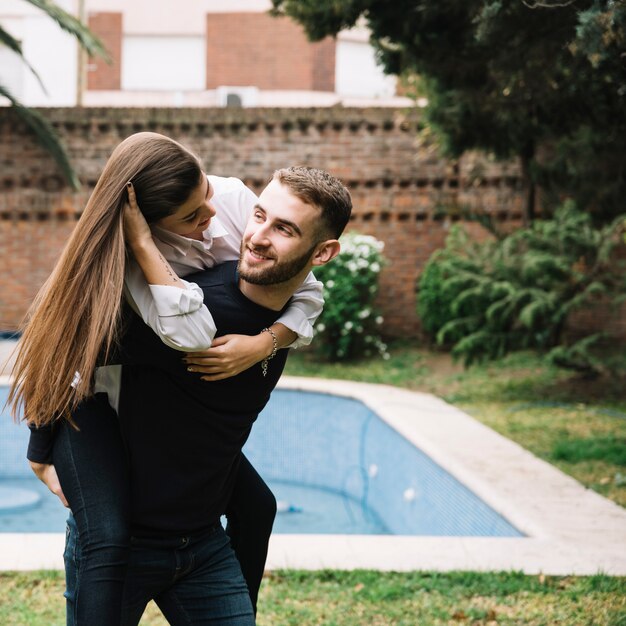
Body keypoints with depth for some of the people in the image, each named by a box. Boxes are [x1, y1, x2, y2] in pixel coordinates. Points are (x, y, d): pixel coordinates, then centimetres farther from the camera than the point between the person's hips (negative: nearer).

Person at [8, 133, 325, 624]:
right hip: (89, 395, -6)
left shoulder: (235, 200, -19)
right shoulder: (129, 252, -32)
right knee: (110, 541, -27)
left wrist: (262, 344, -29)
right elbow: (191, 333, -47)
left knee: (256, 505, 13)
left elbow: (307, 294, -12)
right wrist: (140, 241, -45)